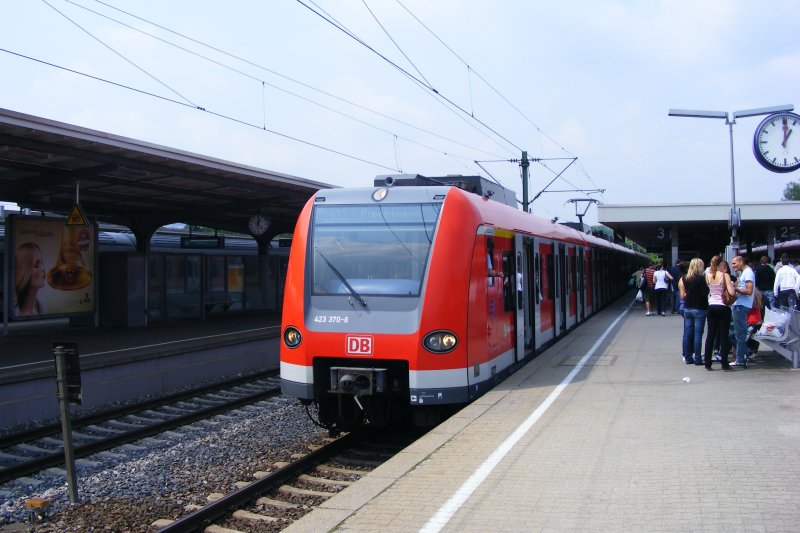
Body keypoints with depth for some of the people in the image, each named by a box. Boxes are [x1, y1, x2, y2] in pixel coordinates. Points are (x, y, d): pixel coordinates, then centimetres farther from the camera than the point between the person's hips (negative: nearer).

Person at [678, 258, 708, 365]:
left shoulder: (684, 279, 4)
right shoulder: (701, 279, -12)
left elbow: (683, 295, 4)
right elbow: (705, 294, -14)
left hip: (687, 308, 5)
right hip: (699, 309, -5)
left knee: (687, 334, 8)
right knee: (698, 334, -1)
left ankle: (688, 357, 12)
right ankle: (697, 358, 1)